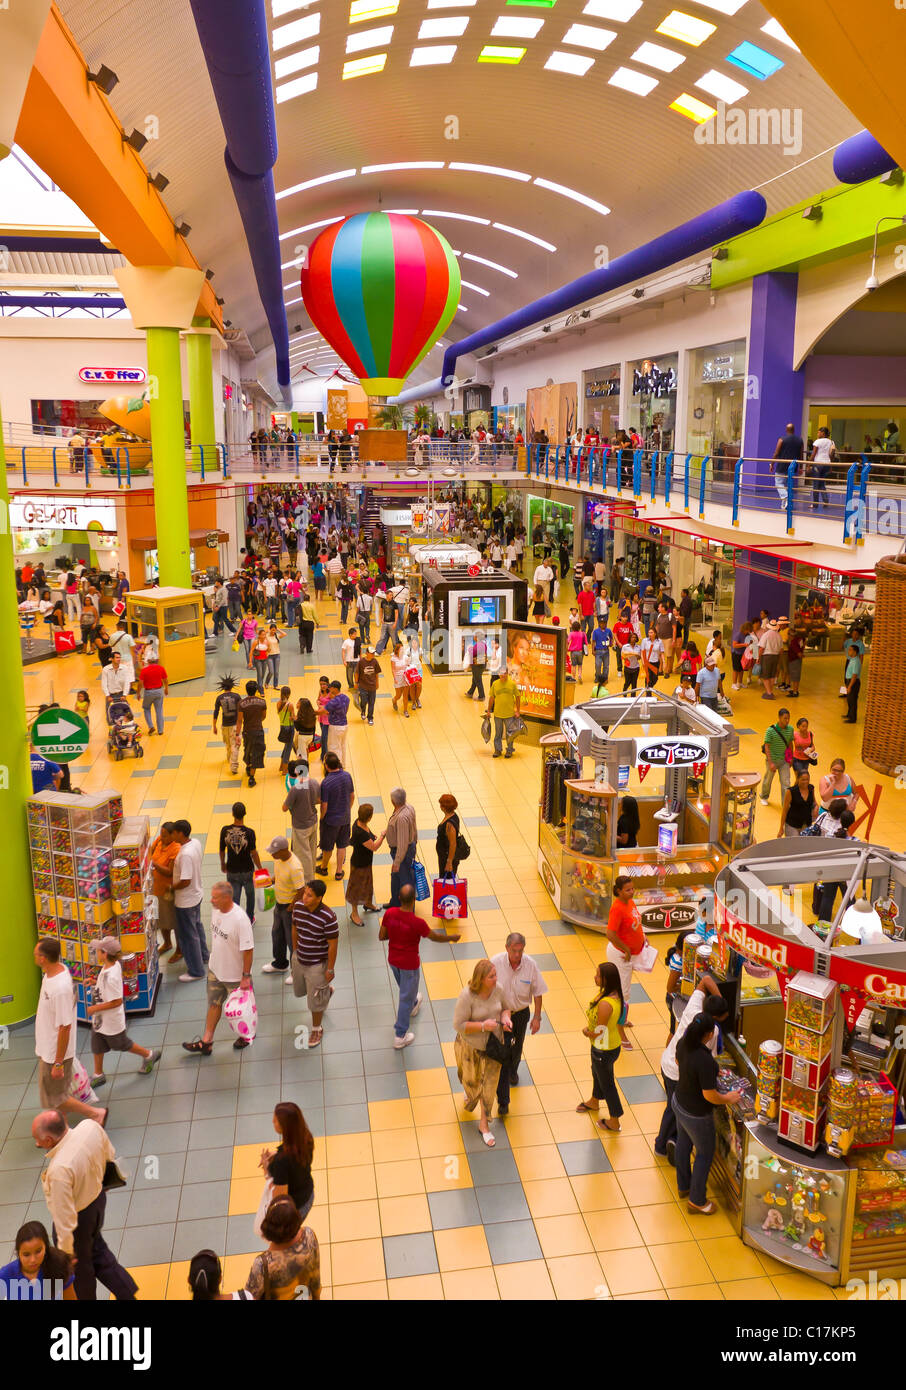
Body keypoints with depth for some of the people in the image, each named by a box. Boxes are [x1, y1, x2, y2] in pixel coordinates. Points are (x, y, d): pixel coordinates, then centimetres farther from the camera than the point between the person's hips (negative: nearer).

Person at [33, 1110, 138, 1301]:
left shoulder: (59, 1170, -40)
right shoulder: (91, 1126, -22)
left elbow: (65, 1216, -28)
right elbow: (109, 1155, 0)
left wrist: (66, 1250, -12)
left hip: (79, 1218, -7)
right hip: (98, 1197, 7)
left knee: (79, 1266, 23)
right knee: (97, 1250, 30)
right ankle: (127, 1294, 40)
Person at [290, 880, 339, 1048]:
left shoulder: (328, 917, -30)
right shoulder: (298, 905, -14)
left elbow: (333, 944, -20)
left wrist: (330, 969, -13)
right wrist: (295, 950, 14)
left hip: (317, 964, -6)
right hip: (299, 959, 6)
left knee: (315, 1000, 11)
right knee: (299, 991, 27)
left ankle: (317, 1029, 38)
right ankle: (326, 991, 56)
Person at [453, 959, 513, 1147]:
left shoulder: (498, 989, -12)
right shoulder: (467, 996, -28)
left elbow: (505, 1007, 7)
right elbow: (458, 1025, -24)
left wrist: (506, 1018, -15)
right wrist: (483, 1026, -32)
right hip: (471, 1047, -3)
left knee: (489, 1085, 9)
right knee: (471, 1080, 21)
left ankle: (484, 1125, 26)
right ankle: (469, 1092, 60)